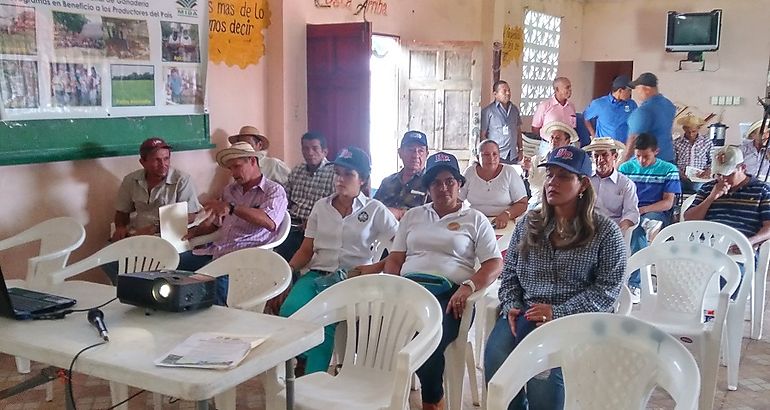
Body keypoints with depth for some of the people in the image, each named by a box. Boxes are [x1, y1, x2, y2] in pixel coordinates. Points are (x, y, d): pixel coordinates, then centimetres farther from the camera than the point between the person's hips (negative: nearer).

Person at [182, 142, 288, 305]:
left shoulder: (274, 191, 2)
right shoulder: (230, 190, 25)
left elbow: (269, 222, -18)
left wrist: (232, 207, -22)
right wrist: (194, 231, 13)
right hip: (215, 251, 7)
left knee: (217, 279, -36)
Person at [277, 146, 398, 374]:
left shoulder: (375, 210, 5)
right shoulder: (321, 207, 15)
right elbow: (306, 250, 13)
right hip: (317, 274, 4)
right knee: (288, 311, -27)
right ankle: (306, 363, -3)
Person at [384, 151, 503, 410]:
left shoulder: (475, 219, 12)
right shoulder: (413, 215, 22)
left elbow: (494, 264, 3)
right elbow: (395, 259, 17)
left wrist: (468, 287, -15)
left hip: (449, 293, -3)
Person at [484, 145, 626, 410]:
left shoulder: (605, 232, 2)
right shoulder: (528, 224, 15)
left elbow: (607, 289, -6)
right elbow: (509, 273, 17)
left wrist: (558, 313, -16)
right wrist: (512, 307, -3)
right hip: (524, 314, 4)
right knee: (495, 357, -25)